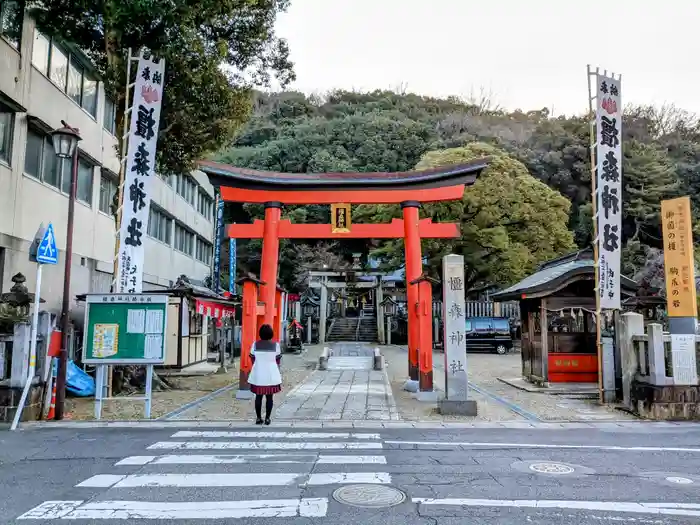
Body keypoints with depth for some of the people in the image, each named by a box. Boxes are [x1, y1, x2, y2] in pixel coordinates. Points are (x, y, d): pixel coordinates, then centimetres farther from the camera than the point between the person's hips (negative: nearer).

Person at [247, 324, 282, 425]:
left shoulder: (255, 344, -1)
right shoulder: (275, 345, -4)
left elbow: (253, 360, 3)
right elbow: (278, 361, 0)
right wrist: (277, 374, 12)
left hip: (258, 374, 1)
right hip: (271, 374, -1)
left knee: (258, 397, 10)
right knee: (269, 397, 6)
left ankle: (258, 418, 13)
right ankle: (267, 418, 9)